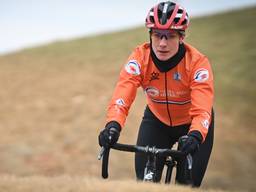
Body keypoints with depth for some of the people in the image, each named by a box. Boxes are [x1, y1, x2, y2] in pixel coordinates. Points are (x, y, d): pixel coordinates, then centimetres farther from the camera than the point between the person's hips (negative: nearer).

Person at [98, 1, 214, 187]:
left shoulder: (197, 62, -31)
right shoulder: (140, 58, -26)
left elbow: (202, 110, -40)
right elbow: (121, 97, -37)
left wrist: (195, 136, -60)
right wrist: (113, 125, -57)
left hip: (192, 124, -2)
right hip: (157, 120, 2)